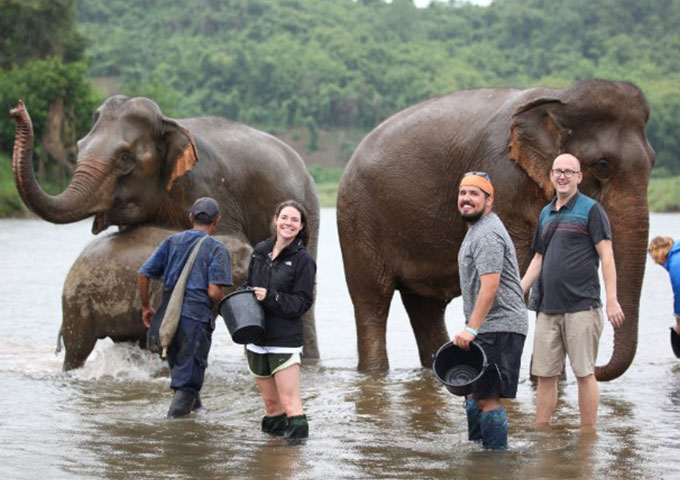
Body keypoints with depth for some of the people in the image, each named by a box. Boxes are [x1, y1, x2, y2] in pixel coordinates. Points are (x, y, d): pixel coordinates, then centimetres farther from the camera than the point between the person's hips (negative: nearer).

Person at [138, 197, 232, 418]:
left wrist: (146, 307, 18)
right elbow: (214, 292, -13)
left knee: (178, 367, 24)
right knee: (188, 378, 1)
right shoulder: (216, 248, -2)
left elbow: (143, 274, 6)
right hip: (197, 316, -5)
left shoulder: (172, 242, 11)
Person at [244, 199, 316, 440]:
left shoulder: (303, 259, -7)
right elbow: (249, 286, 21)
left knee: (290, 402, -12)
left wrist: (271, 298, -20)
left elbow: (302, 302, -9)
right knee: (270, 402, 14)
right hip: (256, 337, 6)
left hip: (285, 340, -6)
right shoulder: (260, 251, 9)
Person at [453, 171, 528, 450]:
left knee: (488, 397, -12)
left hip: (498, 328, -11)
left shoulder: (487, 234, -15)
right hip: (487, 328, 11)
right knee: (474, 392, 18)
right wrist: (472, 327, 26)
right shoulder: (478, 229, 20)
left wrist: (471, 328, -27)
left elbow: (490, 286, -24)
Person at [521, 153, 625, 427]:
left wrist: (612, 301, -14)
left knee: (584, 373, -2)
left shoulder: (591, 210, -2)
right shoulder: (546, 214, 17)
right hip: (548, 309, 6)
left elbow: (606, 255, -7)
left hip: (581, 306, -6)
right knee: (544, 374, 6)